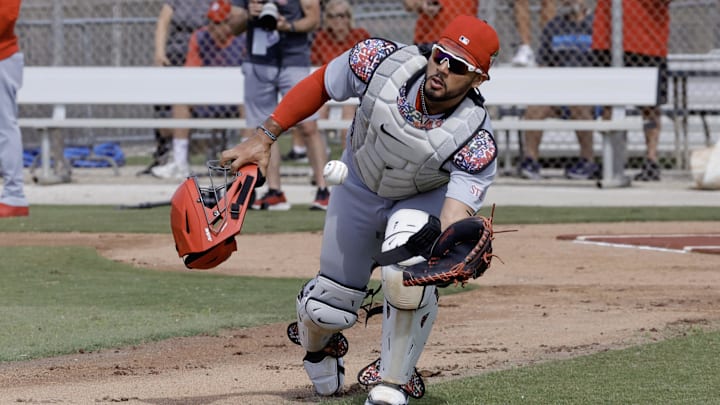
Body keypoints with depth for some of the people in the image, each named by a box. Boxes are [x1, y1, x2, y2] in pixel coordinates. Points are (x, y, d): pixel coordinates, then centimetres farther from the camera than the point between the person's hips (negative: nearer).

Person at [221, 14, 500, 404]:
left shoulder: (476, 141, -36)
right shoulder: (381, 62, -32)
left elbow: (455, 218, -44)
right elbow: (320, 84, -14)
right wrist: (263, 138, -15)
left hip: (427, 198, -2)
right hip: (359, 188, 2)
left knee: (407, 272, -33)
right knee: (331, 308, 5)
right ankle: (316, 343, 47)